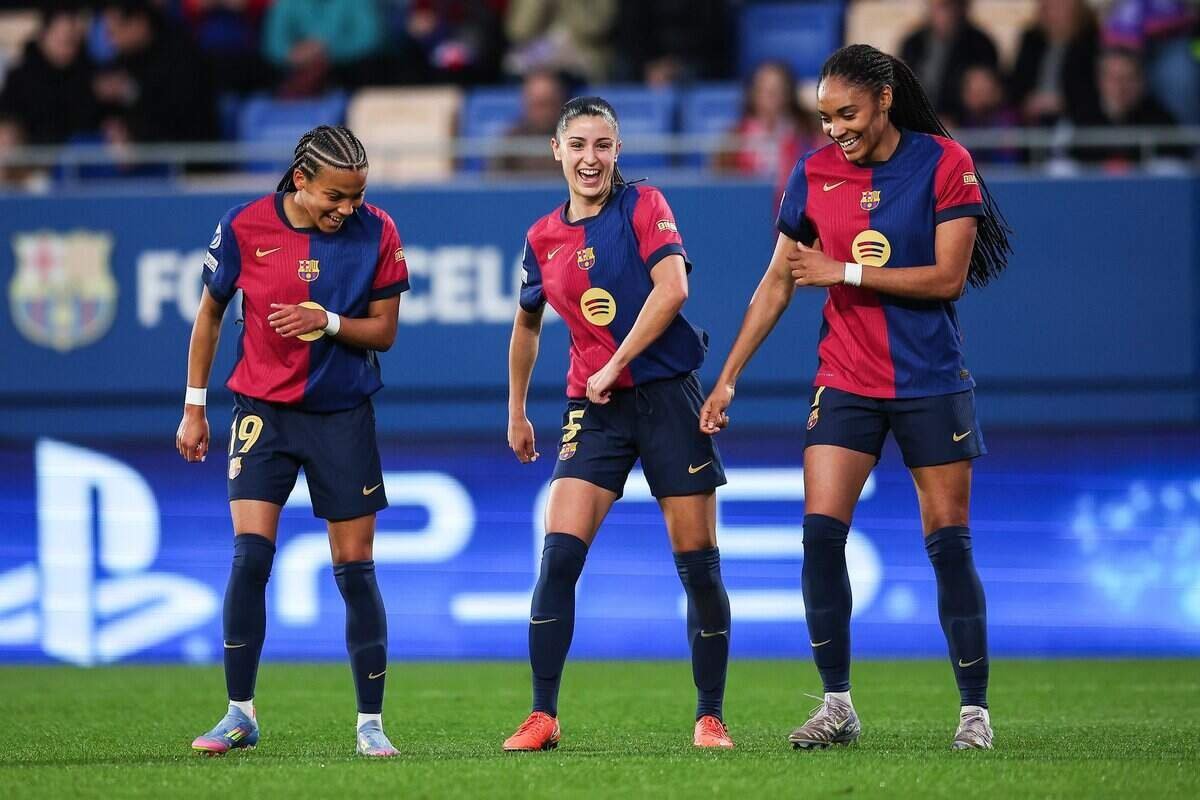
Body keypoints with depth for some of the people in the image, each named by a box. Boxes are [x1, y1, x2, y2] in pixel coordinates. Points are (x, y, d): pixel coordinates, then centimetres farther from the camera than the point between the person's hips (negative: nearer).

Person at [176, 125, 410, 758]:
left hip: (343, 416, 1)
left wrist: (329, 323, -21)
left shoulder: (375, 231, -6)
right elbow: (210, 313, 6)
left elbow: (383, 331, -2)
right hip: (263, 413, 0)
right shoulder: (244, 227, -8)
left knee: (355, 569, 0)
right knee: (249, 557, -12)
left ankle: (370, 721, 9)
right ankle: (240, 714, -2)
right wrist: (194, 406, 7)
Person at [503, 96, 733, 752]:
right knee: (559, 555, -11)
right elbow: (527, 325, 24)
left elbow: (671, 287, -17)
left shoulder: (644, 207, -3)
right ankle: (542, 717, -7)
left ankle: (710, 718, 9)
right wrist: (517, 413, 27)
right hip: (594, 409, 3)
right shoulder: (543, 239, 9)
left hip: (666, 395, -3)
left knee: (698, 563, -1)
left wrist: (615, 365, -17)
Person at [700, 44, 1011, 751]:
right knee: (821, 533, -10)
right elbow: (779, 281, 11)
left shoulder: (944, 163, -7)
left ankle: (975, 709, 7)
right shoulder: (814, 175, 3)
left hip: (932, 384, -3)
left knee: (949, 543, -2)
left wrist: (846, 271, -16)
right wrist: (729, 377, 9)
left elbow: (948, 276, -13)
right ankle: (838, 705, -2)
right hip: (845, 383, 3)